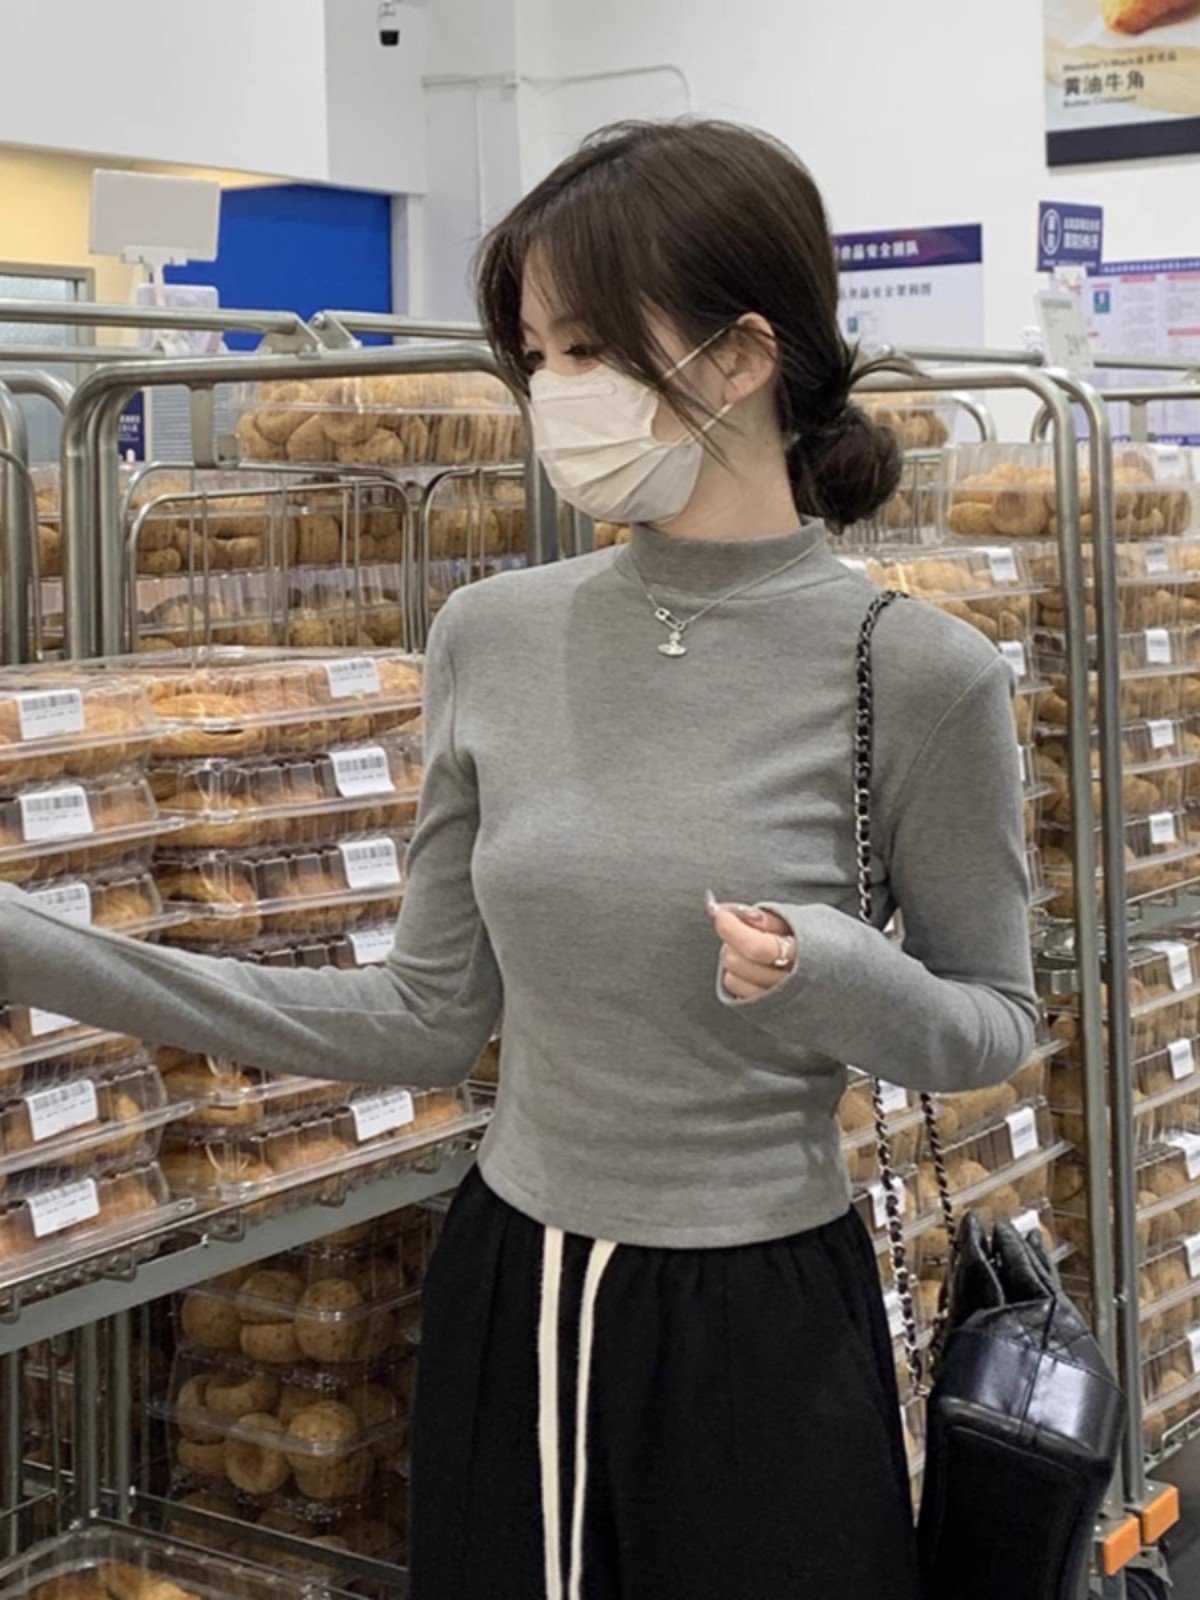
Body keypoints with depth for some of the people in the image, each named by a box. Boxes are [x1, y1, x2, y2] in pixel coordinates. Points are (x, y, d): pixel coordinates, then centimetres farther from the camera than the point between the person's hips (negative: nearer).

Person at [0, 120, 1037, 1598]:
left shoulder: (916, 673, -14)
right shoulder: (494, 640, -3)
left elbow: (992, 1024, -2)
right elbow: (431, 1017, 2)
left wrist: (839, 978, -25)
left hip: (763, 1330, -3)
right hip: (508, 1305, 4)